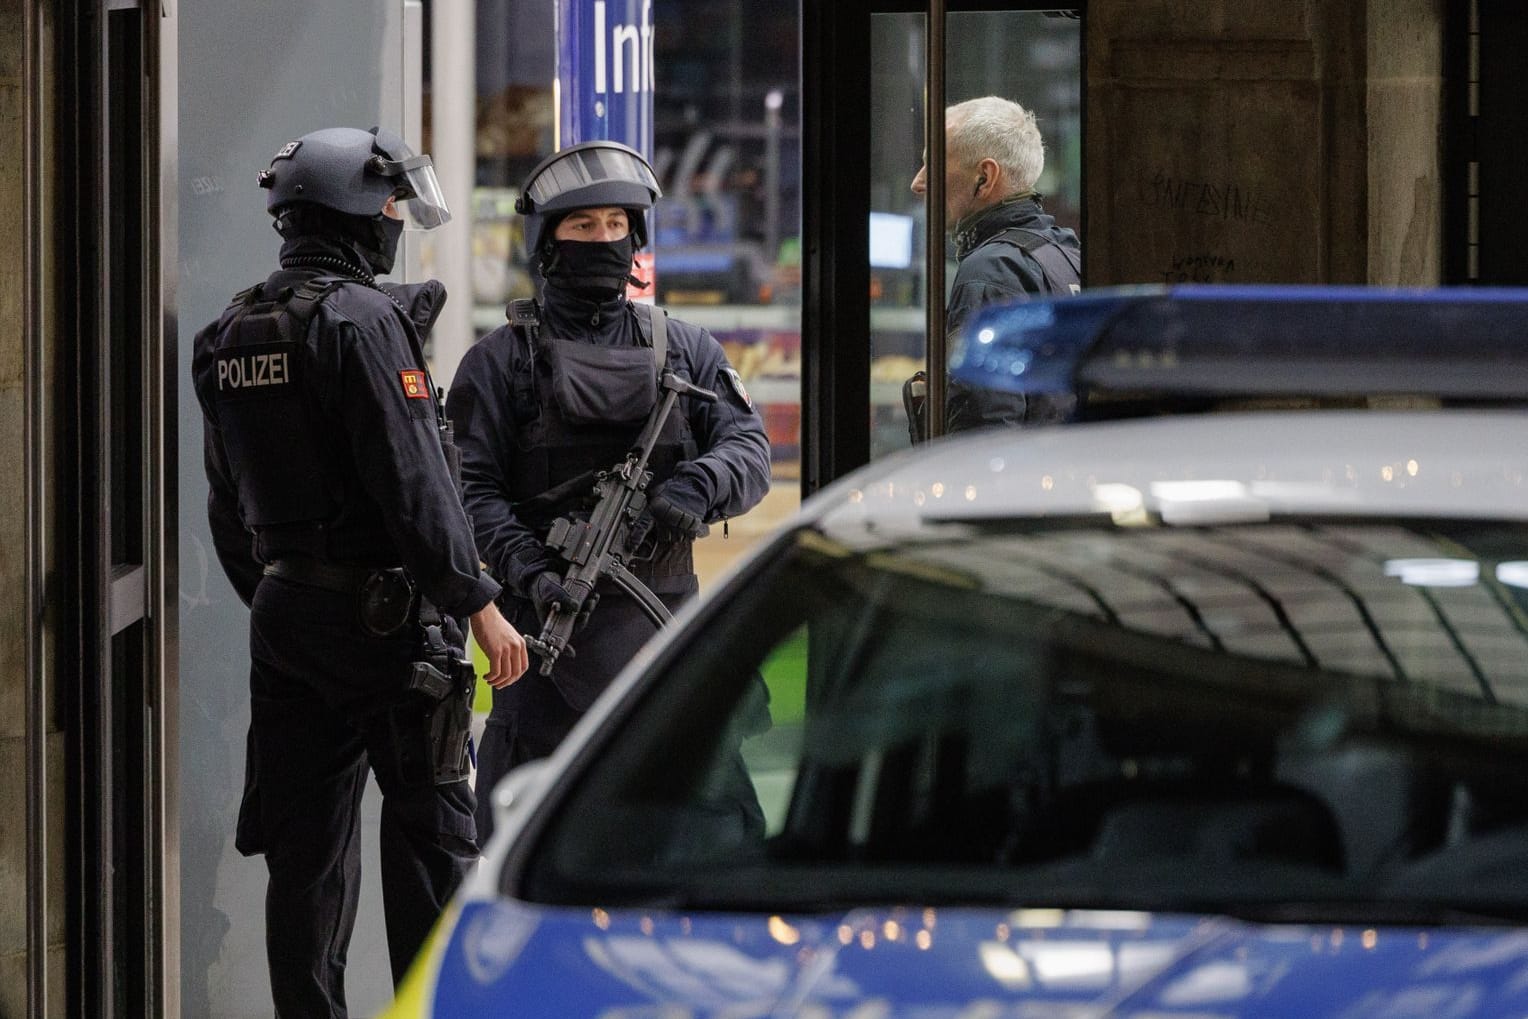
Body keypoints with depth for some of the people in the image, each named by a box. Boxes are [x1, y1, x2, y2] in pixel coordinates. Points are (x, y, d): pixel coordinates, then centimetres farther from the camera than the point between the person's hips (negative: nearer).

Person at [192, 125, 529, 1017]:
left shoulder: (233, 335, 11)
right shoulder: (363, 322, -14)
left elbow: (227, 505, 17)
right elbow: (413, 481, -19)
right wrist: (479, 604, -16)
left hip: (283, 611, 7)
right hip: (384, 610, -7)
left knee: (306, 844, 8)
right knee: (429, 831, 0)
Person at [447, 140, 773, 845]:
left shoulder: (684, 350, 13)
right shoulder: (502, 361, 3)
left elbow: (748, 449, 4)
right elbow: (472, 489, -5)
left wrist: (696, 489, -19)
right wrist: (529, 570, -22)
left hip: (666, 623, 4)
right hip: (553, 615, -4)